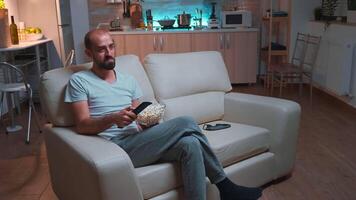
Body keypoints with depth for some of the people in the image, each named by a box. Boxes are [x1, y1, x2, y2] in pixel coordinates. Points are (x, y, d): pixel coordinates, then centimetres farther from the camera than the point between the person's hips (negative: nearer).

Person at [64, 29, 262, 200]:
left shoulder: (128, 80, 20)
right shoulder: (79, 81, 4)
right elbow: (82, 125, -6)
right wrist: (113, 119, -24)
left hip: (137, 141, 6)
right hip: (116, 147, -6)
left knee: (189, 144, -26)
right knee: (186, 123, -23)